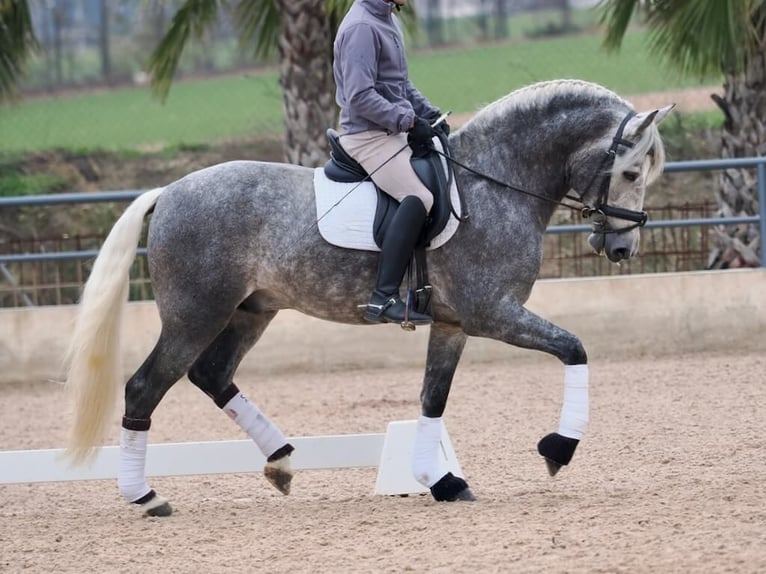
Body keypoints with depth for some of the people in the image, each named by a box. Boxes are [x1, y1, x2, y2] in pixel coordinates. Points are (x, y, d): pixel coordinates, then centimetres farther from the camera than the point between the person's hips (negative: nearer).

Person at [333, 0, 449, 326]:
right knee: (419, 197, -27)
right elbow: (360, 97, -22)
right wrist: (409, 121, -21)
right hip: (368, 136, -11)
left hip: (394, 132, 11)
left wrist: (429, 114, 10)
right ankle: (384, 298, -31)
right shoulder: (361, 27, -16)